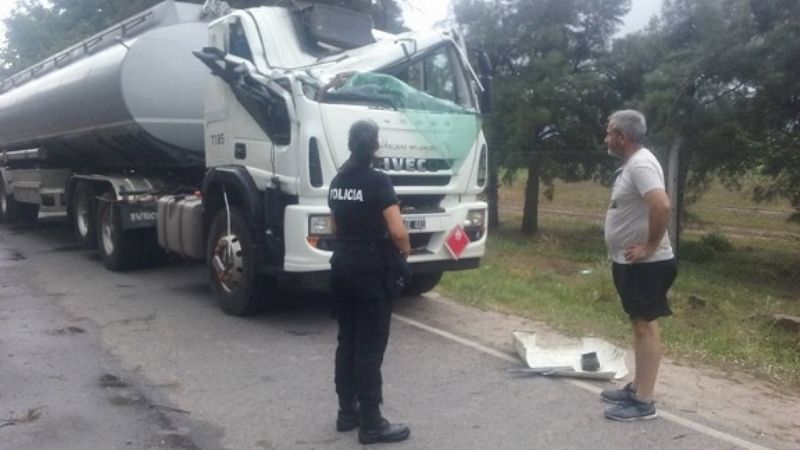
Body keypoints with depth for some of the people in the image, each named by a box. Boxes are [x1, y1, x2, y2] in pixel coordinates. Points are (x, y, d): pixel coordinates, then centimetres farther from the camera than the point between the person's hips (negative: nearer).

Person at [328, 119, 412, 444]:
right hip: (373, 272, -7)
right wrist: (405, 250, -1)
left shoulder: (337, 181, 8)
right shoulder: (378, 182, -15)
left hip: (342, 267, 7)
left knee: (347, 342, 14)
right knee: (370, 348, -2)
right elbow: (397, 231, -20)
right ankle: (371, 424, 6)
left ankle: (347, 412, 23)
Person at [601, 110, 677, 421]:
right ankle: (637, 388, 28)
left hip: (645, 265, -10)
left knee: (646, 326, -4)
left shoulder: (641, 164, -19)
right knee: (639, 325, 16)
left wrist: (650, 246, -24)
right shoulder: (632, 164, 13)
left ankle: (643, 402, 3)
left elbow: (662, 206, -34)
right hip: (631, 263, 10)